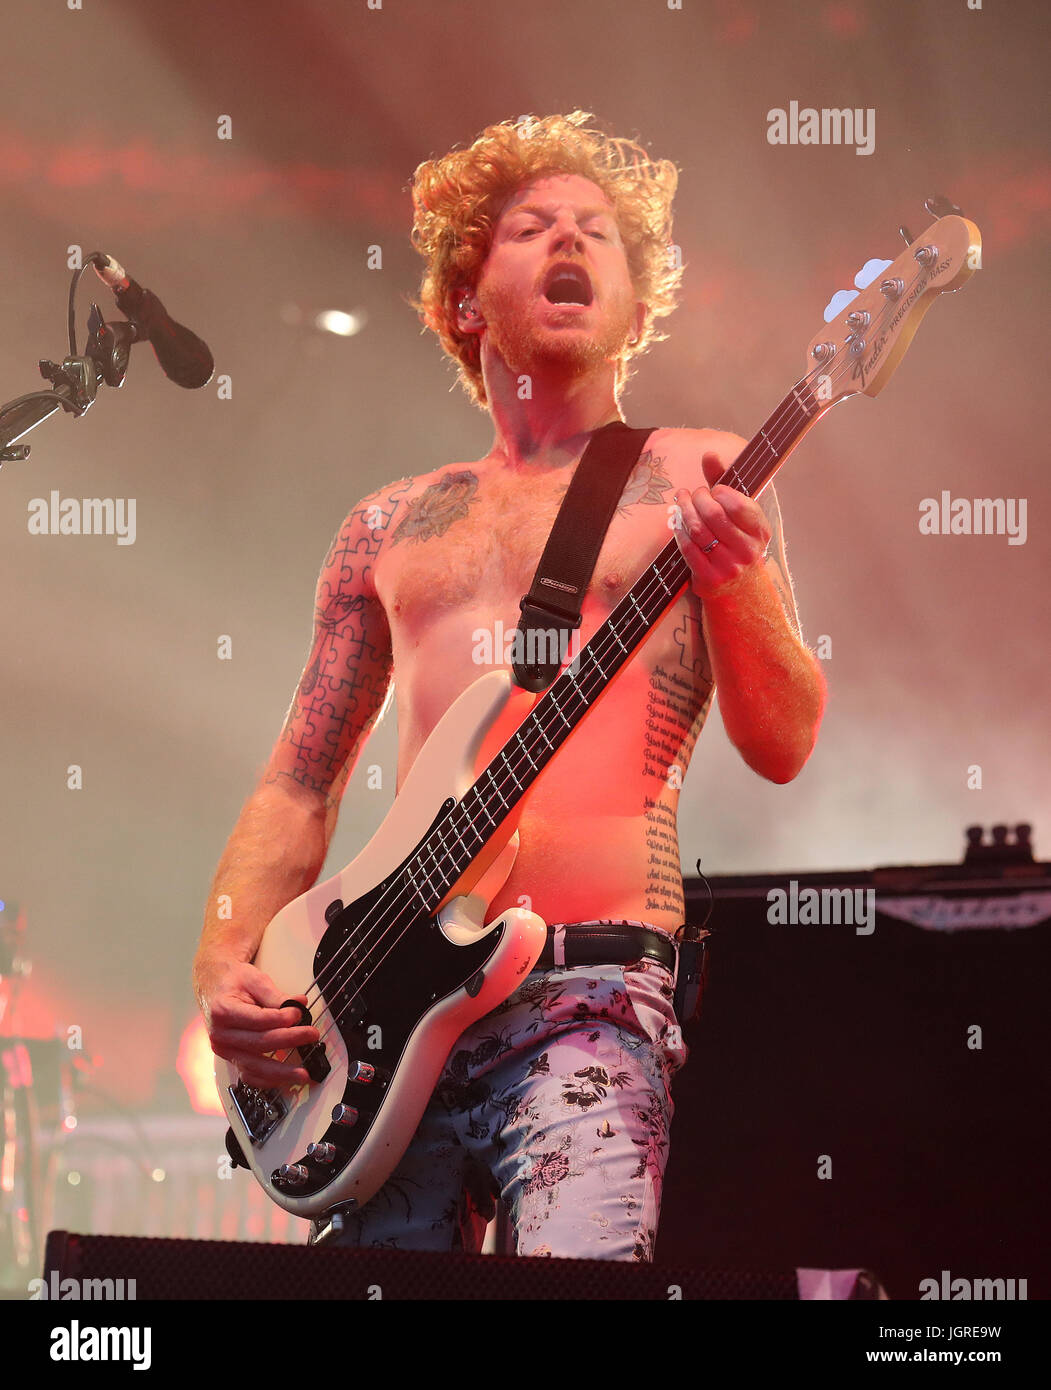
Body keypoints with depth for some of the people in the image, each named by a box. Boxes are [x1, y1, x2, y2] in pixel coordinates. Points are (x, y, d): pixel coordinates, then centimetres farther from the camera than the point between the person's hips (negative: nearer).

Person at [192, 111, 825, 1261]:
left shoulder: (691, 478, 11)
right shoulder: (388, 527, 20)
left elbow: (782, 746, 0)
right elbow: (300, 787, 22)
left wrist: (738, 577, -19)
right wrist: (225, 963, 5)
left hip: (588, 992, -4)